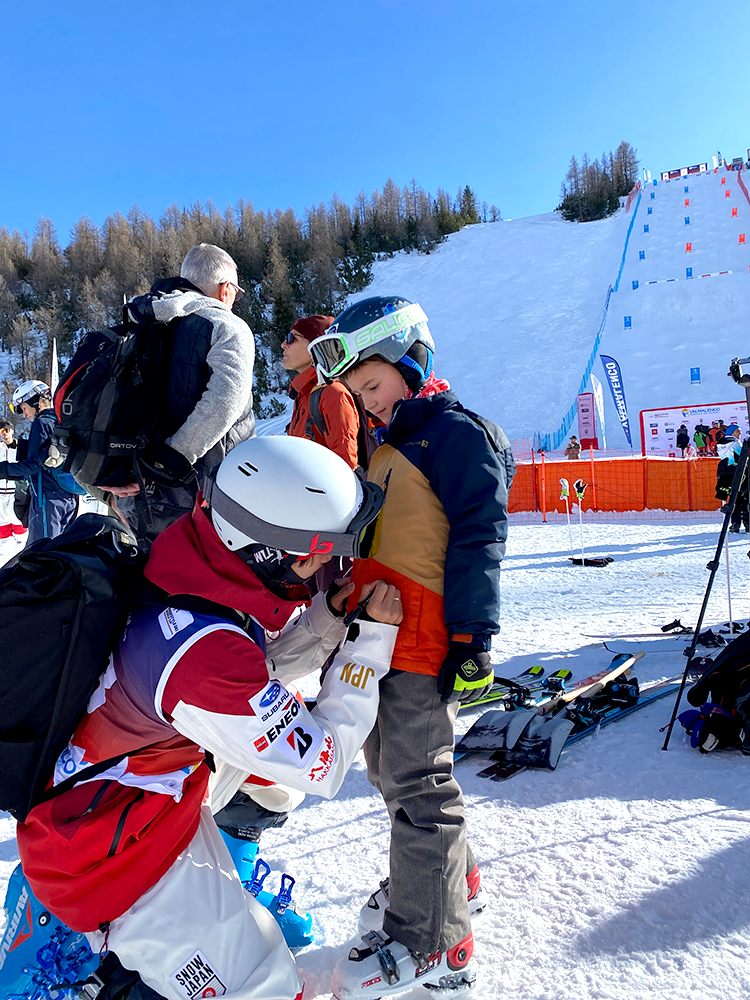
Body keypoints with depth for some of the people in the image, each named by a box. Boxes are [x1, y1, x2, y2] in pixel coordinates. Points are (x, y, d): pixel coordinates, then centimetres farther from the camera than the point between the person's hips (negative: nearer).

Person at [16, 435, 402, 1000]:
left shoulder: (197, 573, -11)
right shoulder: (206, 657, -37)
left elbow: (263, 670, 7)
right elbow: (323, 767, -23)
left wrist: (330, 616, -9)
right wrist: (372, 636, -18)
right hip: (110, 857, -8)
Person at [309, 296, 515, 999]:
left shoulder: (455, 431, -9)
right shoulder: (386, 445, 20)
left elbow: (478, 536, -16)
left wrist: (472, 636, -20)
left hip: (423, 640, -10)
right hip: (375, 633, 10)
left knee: (416, 783, -1)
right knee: (389, 768, 20)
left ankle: (430, 941, 15)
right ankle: (450, 878, 40)